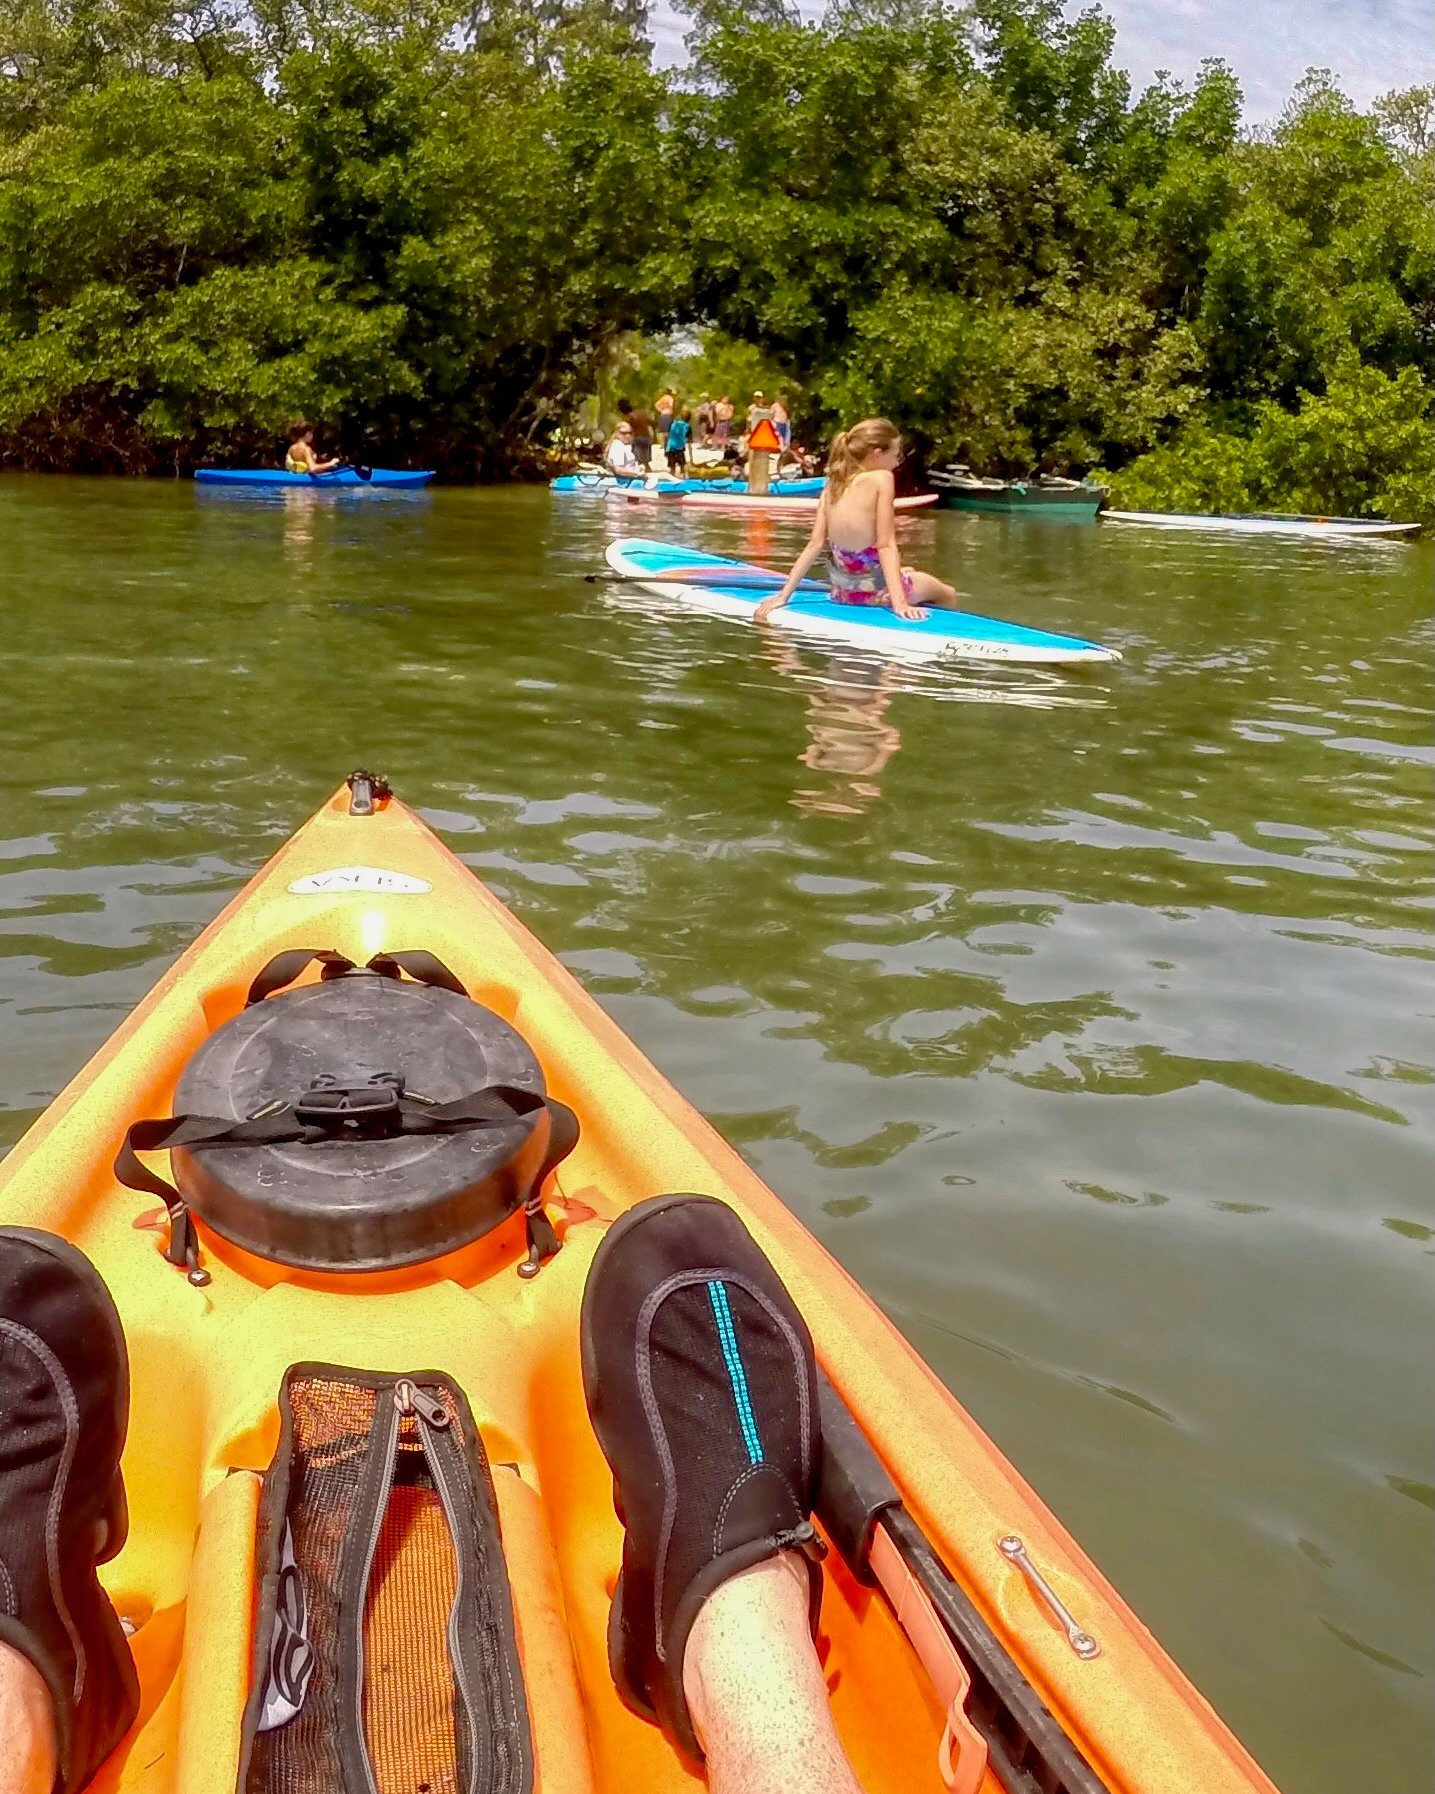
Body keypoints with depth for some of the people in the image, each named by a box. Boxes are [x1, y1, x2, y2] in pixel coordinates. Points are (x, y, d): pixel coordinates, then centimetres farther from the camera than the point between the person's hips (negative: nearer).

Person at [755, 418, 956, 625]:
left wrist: (784, 595, -3)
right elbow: (885, 544, -21)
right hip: (877, 589, -7)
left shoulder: (832, 485, 2)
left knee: (908, 572, 37)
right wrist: (900, 603, -24)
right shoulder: (881, 478, -14)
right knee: (948, 595, 23)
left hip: (843, 591, 7)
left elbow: (815, 544, -4)